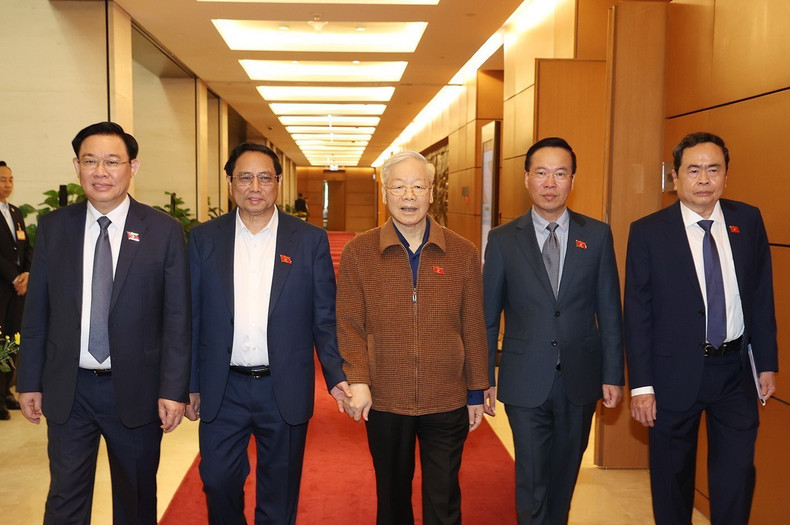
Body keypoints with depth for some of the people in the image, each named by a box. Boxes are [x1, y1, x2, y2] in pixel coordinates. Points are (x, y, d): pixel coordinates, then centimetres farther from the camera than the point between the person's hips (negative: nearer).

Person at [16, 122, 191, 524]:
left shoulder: (164, 231, -5)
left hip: (136, 390, -1)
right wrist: (29, 381, 4)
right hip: (68, 390, 2)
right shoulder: (53, 227, 2)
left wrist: (173, 389, -10)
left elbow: (177, 317, -6)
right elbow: (36, 310, 5)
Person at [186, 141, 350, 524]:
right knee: (218, 482, 11)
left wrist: (336, 374, -10)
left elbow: (325, 317, 0)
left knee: (279, 494, 13)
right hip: (222, 389, 1)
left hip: (285, 391, 0)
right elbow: (192, 316, 4)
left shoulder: (310, 240, -1)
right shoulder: (203, 238, 2)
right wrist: (190, 383, 4)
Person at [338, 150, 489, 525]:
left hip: (447, 402, 0)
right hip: (384, 402, 0)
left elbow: (473, 328, 3)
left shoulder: (463, 254, 0)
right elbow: (349, 325, -3)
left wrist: (476, 393, 5)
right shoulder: (358, 253, -2)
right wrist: (358, 381, -14)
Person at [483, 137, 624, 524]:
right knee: (532, 481, 4)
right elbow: (488, 315, 1)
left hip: (580, 380, 2)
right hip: (526, 380, -1)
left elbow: (610, 311, 3)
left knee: (565, 475, 17)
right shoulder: (503, 240, -2)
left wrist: (613, 375, 2)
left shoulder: (597, 235, 1)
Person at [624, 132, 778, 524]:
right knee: (672, 477, 13)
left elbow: (762, 295, 7)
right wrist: (641, 385, -10)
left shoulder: (748, 221, 1)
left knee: (737, 474, 10)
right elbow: (637, 313, -8)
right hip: (675, 373, -2)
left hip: (735, 370, 3)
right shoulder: (648, 232, -9)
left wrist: (767, 362, 6)